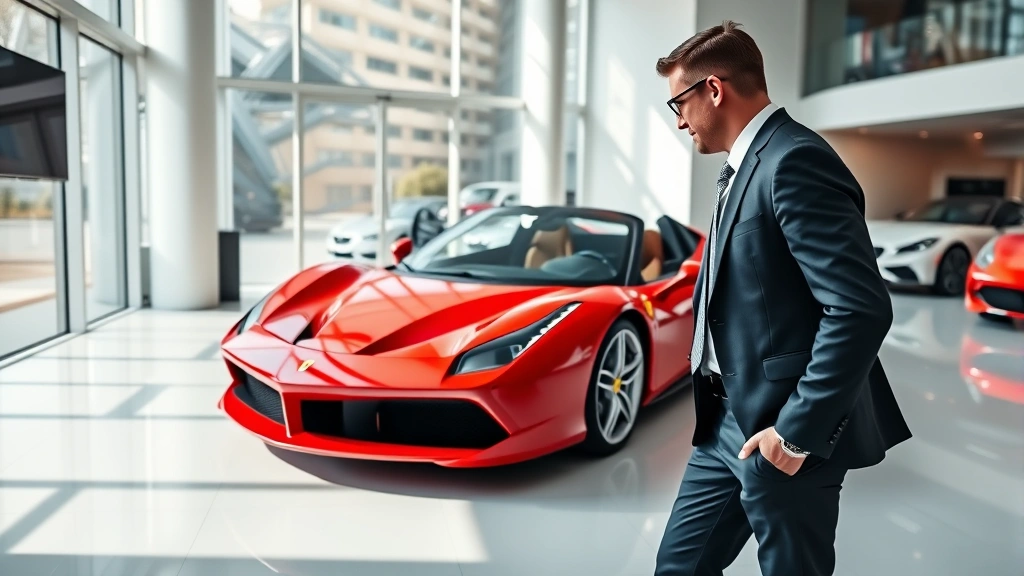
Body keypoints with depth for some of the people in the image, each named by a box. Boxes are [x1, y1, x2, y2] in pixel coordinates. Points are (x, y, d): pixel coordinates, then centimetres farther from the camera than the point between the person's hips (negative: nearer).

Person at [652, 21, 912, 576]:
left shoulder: (794, 160, -17)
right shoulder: (745, 166, 14)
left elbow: (861, 307, -24)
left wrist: (798, 430, -20)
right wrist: (719, 406, 13)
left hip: (780, 429, -9)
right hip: (727, 421, 9)